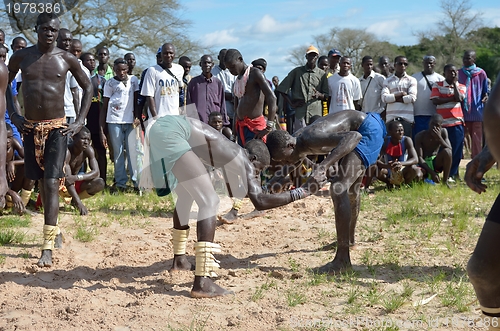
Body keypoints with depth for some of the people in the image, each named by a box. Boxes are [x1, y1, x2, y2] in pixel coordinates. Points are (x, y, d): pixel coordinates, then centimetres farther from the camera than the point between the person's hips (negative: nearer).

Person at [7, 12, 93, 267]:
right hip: (30, 128, 3)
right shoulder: (21, 57, 1)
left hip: (57, 128, -3)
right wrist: (13, 116, 3)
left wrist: (80, 121, 1)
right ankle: (53, 229, 34)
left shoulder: (66, 59, -2)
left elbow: (87, 87, 9)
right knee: (41, 182, 14)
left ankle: (48, 246, -14)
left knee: (51, 182, -12)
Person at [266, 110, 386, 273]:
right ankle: (349, 239, 51)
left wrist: (323, 166, -52)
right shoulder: (298, 142, -5)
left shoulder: (312, 141, -33)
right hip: (359, 129, 10)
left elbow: (354, 137, -44)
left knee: (339, 188, -22)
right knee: (350, 187, 27)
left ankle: (343, 259, -22)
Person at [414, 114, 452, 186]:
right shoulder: (420, 136, -13)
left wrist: (439, 138, -27)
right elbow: (419, 157, -19)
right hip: (424, 164, -2)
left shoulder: (443, 132, -4)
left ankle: (445, 181, -15)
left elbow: (449, 150, -14)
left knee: (446, 151, -29)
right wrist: (431, 172, -31)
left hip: (436, 164, 2)